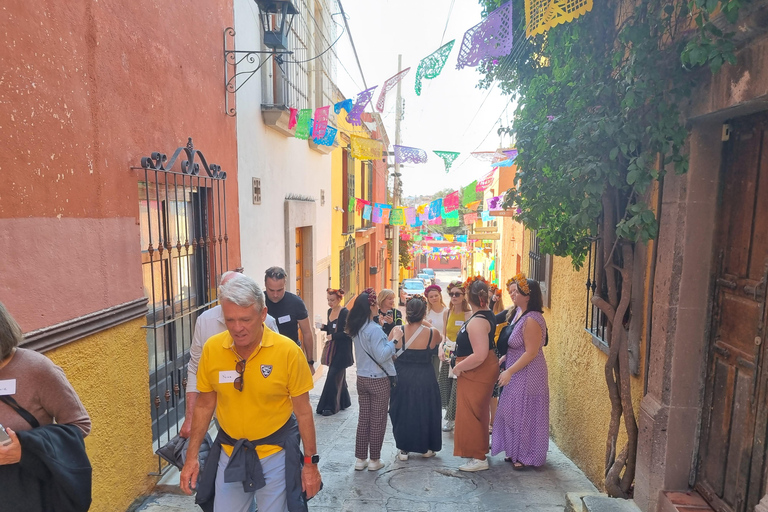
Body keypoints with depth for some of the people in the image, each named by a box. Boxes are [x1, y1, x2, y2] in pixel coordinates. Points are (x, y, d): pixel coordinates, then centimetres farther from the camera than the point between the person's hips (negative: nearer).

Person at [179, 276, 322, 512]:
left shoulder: (288, 351, -19)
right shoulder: (212, 348, -10)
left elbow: (303, 411, -10)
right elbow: (204, 405, 3)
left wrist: (310, 462, -6)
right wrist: (192, 457, 3)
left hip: (274, 451, -2)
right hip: (229, 451, 3)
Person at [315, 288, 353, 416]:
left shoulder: (345, 313, -16)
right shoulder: (330, 311, 9)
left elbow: (347, 333, -18)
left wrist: (333, 336, -23)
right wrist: (323, 327, 2)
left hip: (341, 350, -8)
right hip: (332, 349, 8)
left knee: (333, 377, -6)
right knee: (338, 376, 16)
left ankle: (330, 406, 3)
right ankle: (343, 402, 29)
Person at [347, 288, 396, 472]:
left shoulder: (357, 328, 5)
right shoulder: (374, 329, -21)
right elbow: (381, 356, -24)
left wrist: (384, 328, 9)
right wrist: (393, 341, -13)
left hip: (362, 379, 7)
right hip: (378, 380, -7)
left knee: (363, 418, 14)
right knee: (378, 421, 6)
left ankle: (360, 459, 21)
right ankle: (374, 460, 17)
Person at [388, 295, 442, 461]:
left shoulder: (397, 331, -14)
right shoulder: (433, 333, -14)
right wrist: (425, 323, 13)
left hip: (402, 379, 1)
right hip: (425, 380, 0)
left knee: (402, 412, 17)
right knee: (425, 412, 18)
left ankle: (403, 449, 25)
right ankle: (426, 448, 32)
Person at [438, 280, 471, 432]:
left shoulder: (469, 314, -12)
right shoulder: (447, 312, 5)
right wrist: (441, 347, -1)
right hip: (447, 355, 5)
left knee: (458, 389, -3)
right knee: (444, 387, 8)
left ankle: (453, 419, 18)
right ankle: (450, 419, 28)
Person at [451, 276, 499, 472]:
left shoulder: (477, 322, -26)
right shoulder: (487, 315, 4)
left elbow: (480, 355, -32)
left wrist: (458, 367, -21)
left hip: (476, 373, -10)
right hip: (480, 373, 10)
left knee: (471, 414, 1)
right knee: (479, 412, 22)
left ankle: (479, 458, 12)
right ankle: (480, 448, 39)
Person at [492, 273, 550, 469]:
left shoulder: (532, 320, -23)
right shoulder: (518, 313, 6)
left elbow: (531, 353, -23)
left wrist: (509, 372, -21)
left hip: (527, 375, -9)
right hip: (516, 373, 9)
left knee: (523, 415, 3)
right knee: (513, 413, 16)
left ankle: (526, 456, 20)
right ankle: (516, 452, 30)